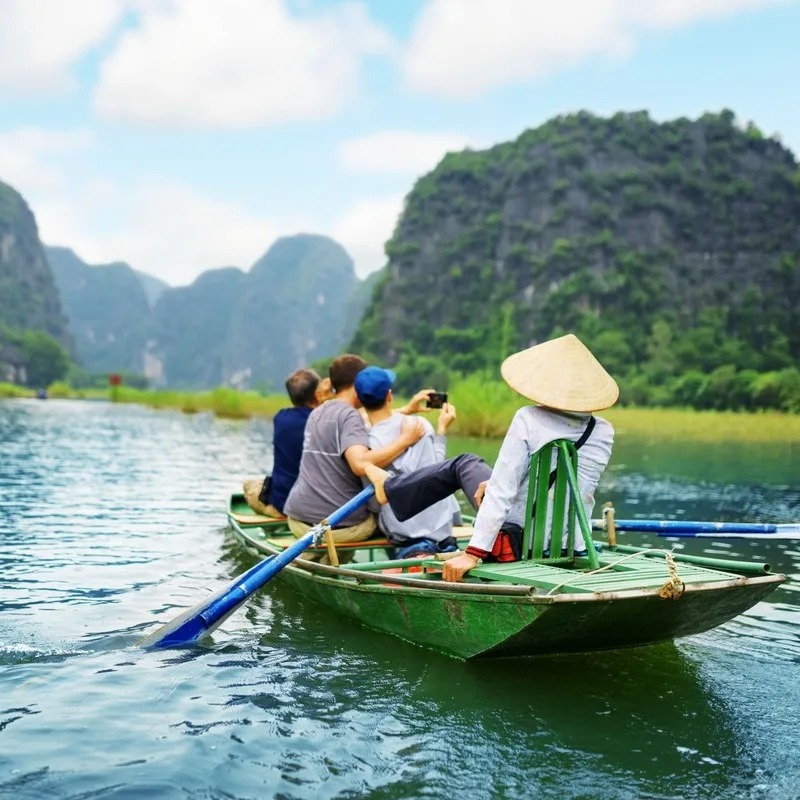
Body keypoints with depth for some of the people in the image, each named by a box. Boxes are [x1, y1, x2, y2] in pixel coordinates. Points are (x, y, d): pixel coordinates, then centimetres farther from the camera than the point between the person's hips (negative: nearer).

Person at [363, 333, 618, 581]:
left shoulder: (528, 420, -17)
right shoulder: (604, 432, -2)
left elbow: (502, 490, -21)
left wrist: (473, 553, -19)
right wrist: (496, 483, 16)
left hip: (520, 541, -4)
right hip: (570, 548, 4)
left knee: (464, 464, 22)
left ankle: (391, 488, 47)